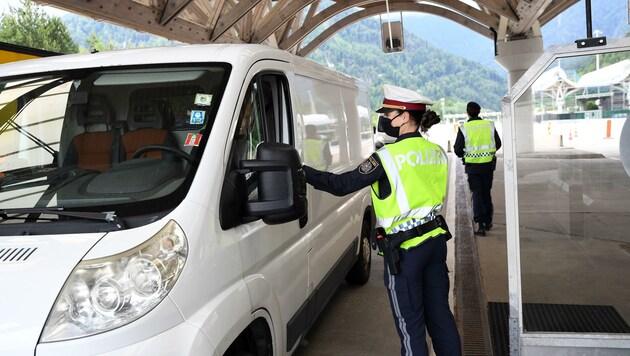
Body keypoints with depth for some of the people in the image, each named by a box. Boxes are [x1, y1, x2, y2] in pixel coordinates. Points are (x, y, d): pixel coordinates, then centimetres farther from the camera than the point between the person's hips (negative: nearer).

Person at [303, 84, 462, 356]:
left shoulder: (388, 156, -16)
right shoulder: (435, 151, 5)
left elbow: (342, 185, -15)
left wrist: (302, 171, -7)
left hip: (406, 249, -7)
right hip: (436, 239, 7)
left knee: (410, 325, 7)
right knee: (439, 313, 19)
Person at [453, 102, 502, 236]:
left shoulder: (464, 128, -10)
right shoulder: (489, 125, -2)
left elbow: (458, 150, -9)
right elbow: (498, 144, 5)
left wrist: (464, 154, 13)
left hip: (472, 167, -2)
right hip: (488, 165, 2)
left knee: (477, 194, 5)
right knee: (487, 193, 17)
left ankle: (479, 224, -5)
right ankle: (488, 221, 25)